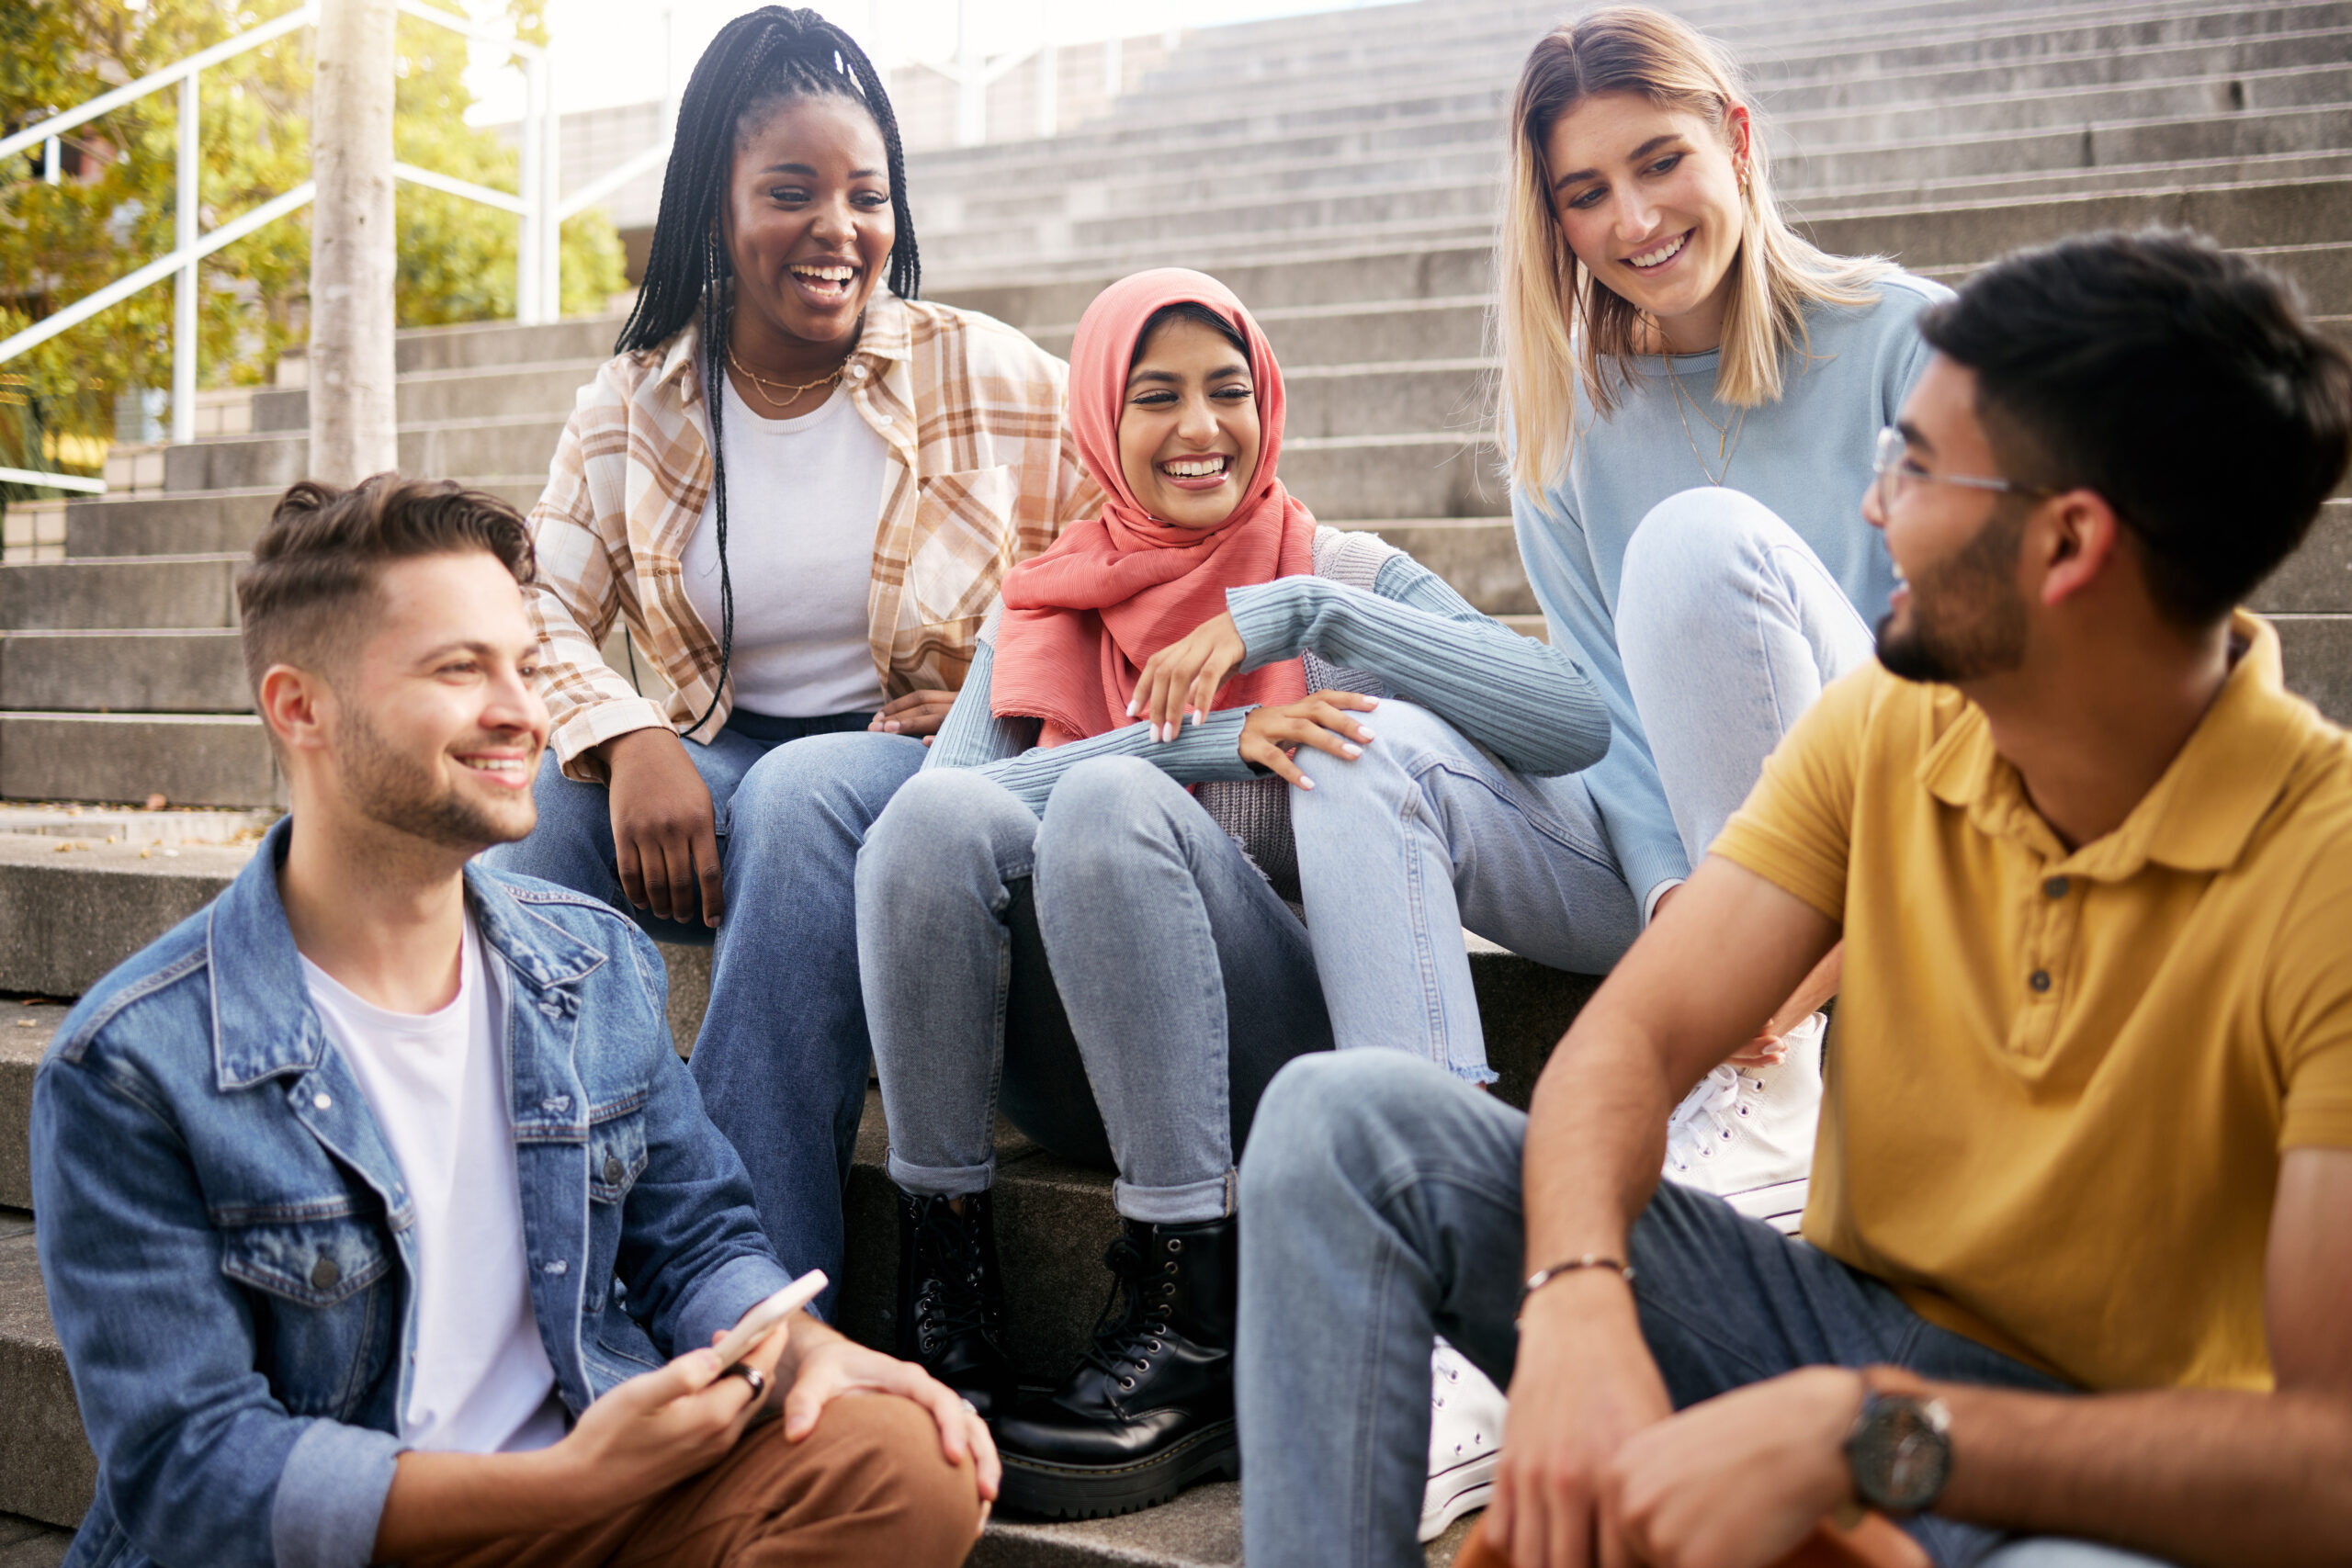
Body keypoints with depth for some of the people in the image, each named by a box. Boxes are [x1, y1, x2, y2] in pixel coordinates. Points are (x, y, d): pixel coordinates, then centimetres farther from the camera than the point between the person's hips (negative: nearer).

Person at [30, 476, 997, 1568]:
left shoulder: (599, 962, 6)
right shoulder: (131, 1066, -12)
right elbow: (185, 1471, -14)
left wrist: (800, 1347, -11)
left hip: (601, 1477, 4)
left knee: (911, 1463, -21)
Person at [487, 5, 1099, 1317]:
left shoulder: (995, 382, -2)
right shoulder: (635, 407, 6)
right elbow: (542, 612, 1)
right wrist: (628, 742, -21)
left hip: (936, 762, -3)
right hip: (721, 765, 3)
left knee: (802, 795, -37)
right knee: (530, 800, -27)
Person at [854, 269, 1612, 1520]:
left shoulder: (1344, 576, 11)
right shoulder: (1041, 609, 19)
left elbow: (1575, 725, -8)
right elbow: (945, 790, -4)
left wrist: (1298, 611, -13)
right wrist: (1210, 738, -14)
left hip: (1271, 1064, -2)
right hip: (1066, 1075, 2)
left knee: (1107, 798, -28)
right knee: (938, 808, -25)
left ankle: (1193, 1338, -25)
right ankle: (944, 1301, -16)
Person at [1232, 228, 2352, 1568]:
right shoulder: (1884, 728, -3)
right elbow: (1634, 1034, -9)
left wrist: (1862, 1432, -35)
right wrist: (1578, 1302, -30)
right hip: (1848, 1330, 5)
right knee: (1347, 1116, -12)